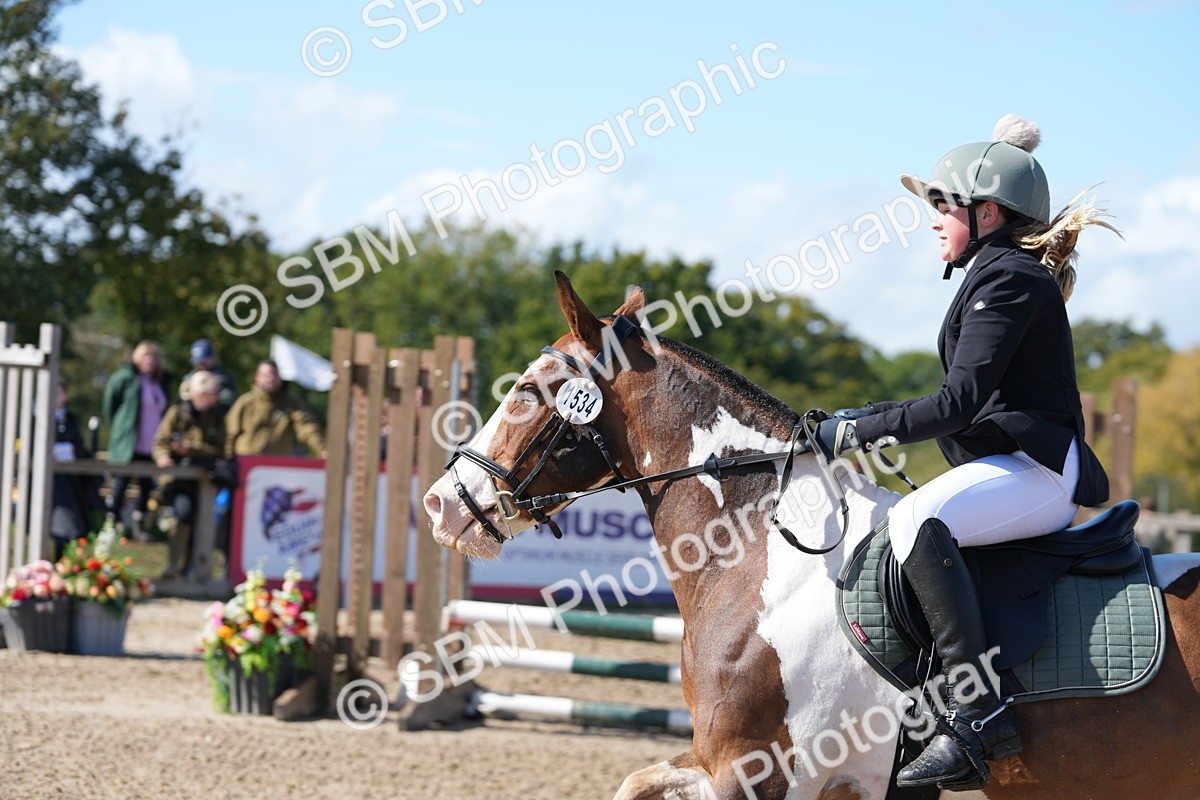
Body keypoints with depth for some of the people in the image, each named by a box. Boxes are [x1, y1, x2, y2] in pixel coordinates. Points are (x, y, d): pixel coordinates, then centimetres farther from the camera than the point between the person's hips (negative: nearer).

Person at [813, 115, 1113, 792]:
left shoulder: (1007, 277, -10)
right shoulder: (1006, 274, 22)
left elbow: (962, 400, -20)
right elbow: (974, 400, 26)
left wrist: (861, 432, -16)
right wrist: (871, 416, 18)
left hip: (1034, 472, -12)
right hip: (1022, 474, 12)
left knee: (916, 521, -36)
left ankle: (980, 713, -40)